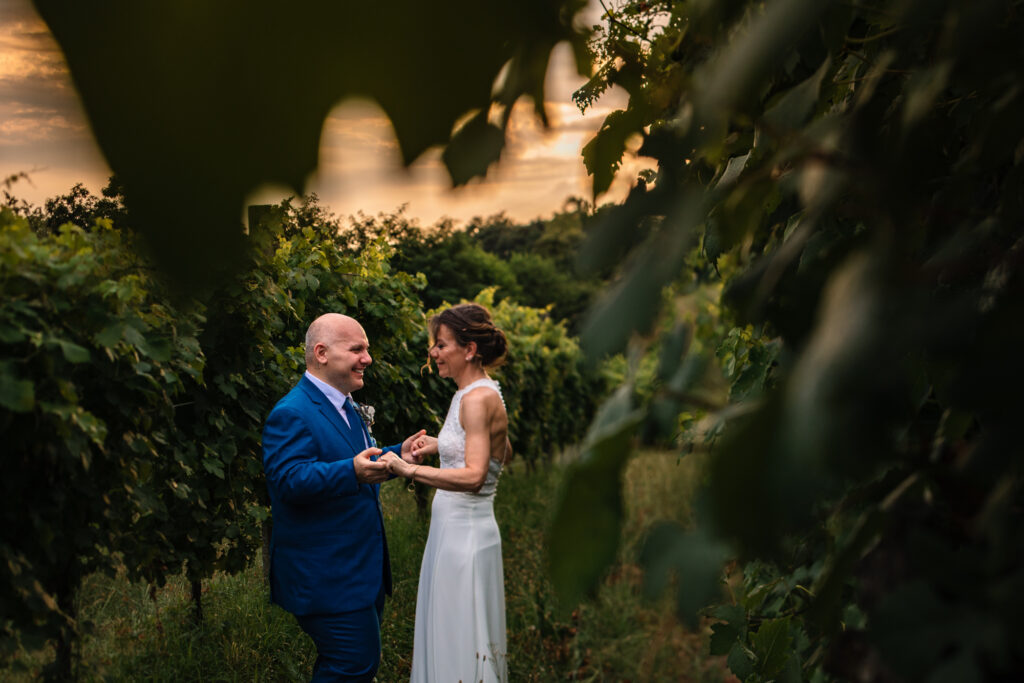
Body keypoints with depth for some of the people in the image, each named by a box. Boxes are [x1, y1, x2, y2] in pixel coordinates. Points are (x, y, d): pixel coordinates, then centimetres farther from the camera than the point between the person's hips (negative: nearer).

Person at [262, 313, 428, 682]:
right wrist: (352, 471, -41)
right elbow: (289, 479, -30)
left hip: (362, 570, 10)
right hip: (326, 578, -10)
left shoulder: (344, 405, 15)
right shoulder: (292, 413, -18)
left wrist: (396, 455, 9)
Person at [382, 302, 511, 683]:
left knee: (461, 642, -1)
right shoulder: (480, 393, 11)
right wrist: (443, 445, 19)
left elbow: (473, 475, -28)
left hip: (464, 532, -10)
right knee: (447, 635, 17)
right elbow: (502, 452, 24)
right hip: (454, 527, 10)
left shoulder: (477, 399, -19)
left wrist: (409, 469, -31)